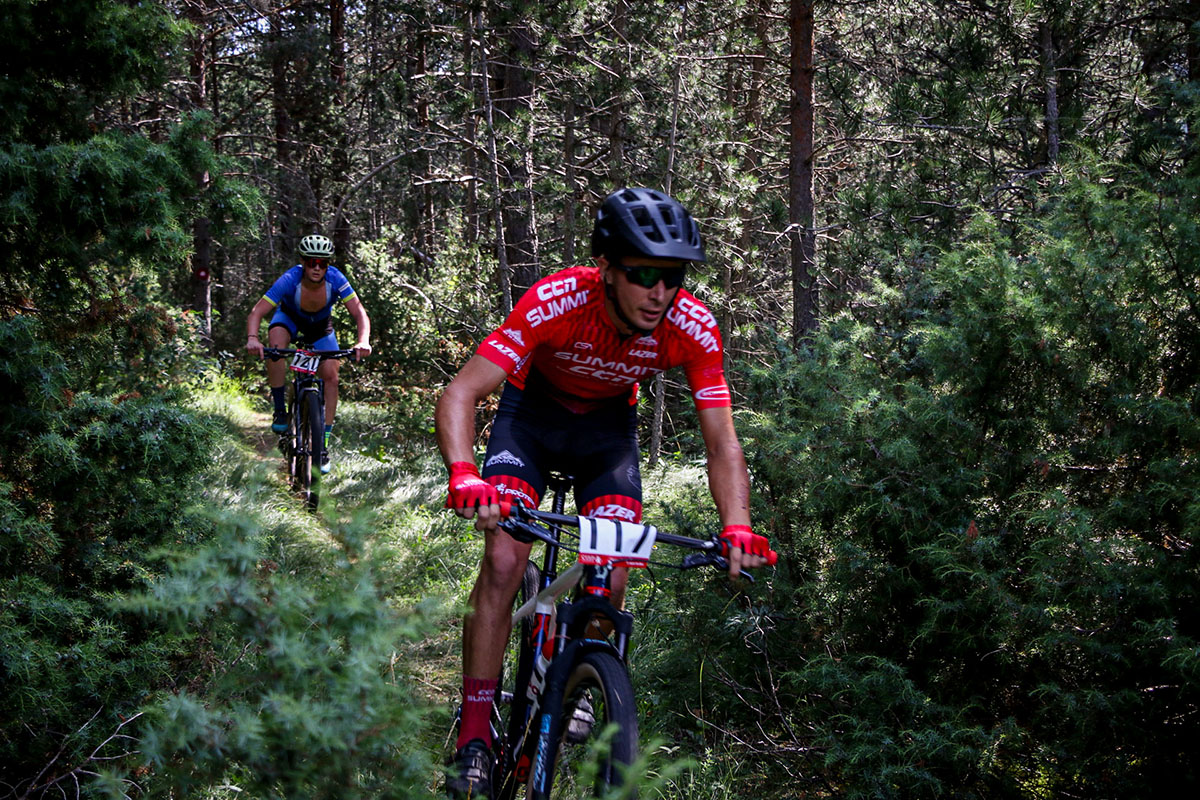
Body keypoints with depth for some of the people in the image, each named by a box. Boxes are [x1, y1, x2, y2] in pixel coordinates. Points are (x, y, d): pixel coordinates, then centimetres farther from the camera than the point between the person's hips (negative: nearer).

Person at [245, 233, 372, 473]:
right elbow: (257, 312, -38)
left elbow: (359, 313, -33)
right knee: (276, 343, -35)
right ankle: (280, 409, -20)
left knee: (330, 375, -13)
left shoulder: (335, 279, -32)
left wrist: (363, 340, -53)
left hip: (320, 324, 2)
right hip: (289, 316, -2)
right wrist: (252, 338, -58)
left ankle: (324, 442, -4)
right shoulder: (290, 280, -36)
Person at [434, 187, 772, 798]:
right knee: (503, 559, -19)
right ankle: (474, 741, -11)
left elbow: (723, 445, -24)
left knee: (611, 578, -12)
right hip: (533, 411, -2)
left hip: (607, 426, 2)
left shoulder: (693, 328, -29)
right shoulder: (556, 301, -37)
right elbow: (459, 395, -39)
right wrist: (464, 476, -57)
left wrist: (737, 528, -41)